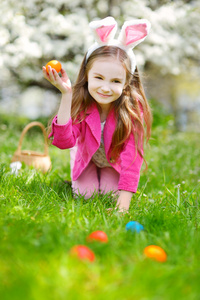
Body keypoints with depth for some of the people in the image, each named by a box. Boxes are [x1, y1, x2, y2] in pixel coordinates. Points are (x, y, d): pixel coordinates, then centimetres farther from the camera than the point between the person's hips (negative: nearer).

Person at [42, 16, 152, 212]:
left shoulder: (132, 107, -34)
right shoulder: (81, 103, -31)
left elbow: (132, 154, -37)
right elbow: (64, 141, -44)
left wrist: (124, 201, -44)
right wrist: (66, 95, -52)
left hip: (115, 160, 0)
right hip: (87, 157, 1)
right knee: (84, 194, -10)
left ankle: (108, 175, 23)